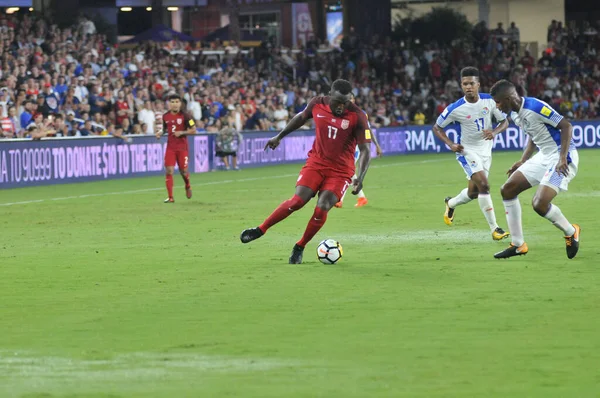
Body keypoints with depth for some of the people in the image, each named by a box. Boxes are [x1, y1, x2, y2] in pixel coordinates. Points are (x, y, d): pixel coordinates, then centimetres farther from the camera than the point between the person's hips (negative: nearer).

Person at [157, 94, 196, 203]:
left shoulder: (184, 116, -7)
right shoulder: (165, 116, 3)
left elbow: (193, 130, -5)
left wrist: (182, 132, -18)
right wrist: (161, 133, -2)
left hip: (182, 147, -2)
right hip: (170, 147, 2)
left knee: (183, 171, 3)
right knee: (169, 170, -9)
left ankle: (188, 186, 38)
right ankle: (170, 197, -5)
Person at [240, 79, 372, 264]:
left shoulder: (357, 116, -17)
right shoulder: (317, 104, -8)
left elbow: (365, 150, -16)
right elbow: (301, 117, 15)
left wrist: (360, 178, -29)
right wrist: (279, 136, 21)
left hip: (341, 171, -1)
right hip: (316, 162, 1)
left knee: (322, 209, -16)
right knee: (297, 201, -16)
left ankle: (299, 248, 5)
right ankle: (260, 230, 0)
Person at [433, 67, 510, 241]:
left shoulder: (489, 101, -10)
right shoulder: (455, 109, -17)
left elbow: (504, 121, 0)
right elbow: (437, 127, -4)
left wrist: (494, 132, -22)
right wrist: (450, 144, -19)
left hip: (485, 150, 4)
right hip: (467, 150, -4)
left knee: (473, 192, 13)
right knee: (483, 185, -22)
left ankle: (451, 203, 47)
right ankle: (494, 228, -18)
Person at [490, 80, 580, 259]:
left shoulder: (536, 108, -23)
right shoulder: (514, 114, 6)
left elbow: (566, 126, -23)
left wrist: (563, 158, -27)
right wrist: (523, 162, 16)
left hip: (561, 157, -10)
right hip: (544, 156, 10)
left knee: (539, 204, -22)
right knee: (507, 189, 6)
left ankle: (571, 232, 8)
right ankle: (518, 245, 13)